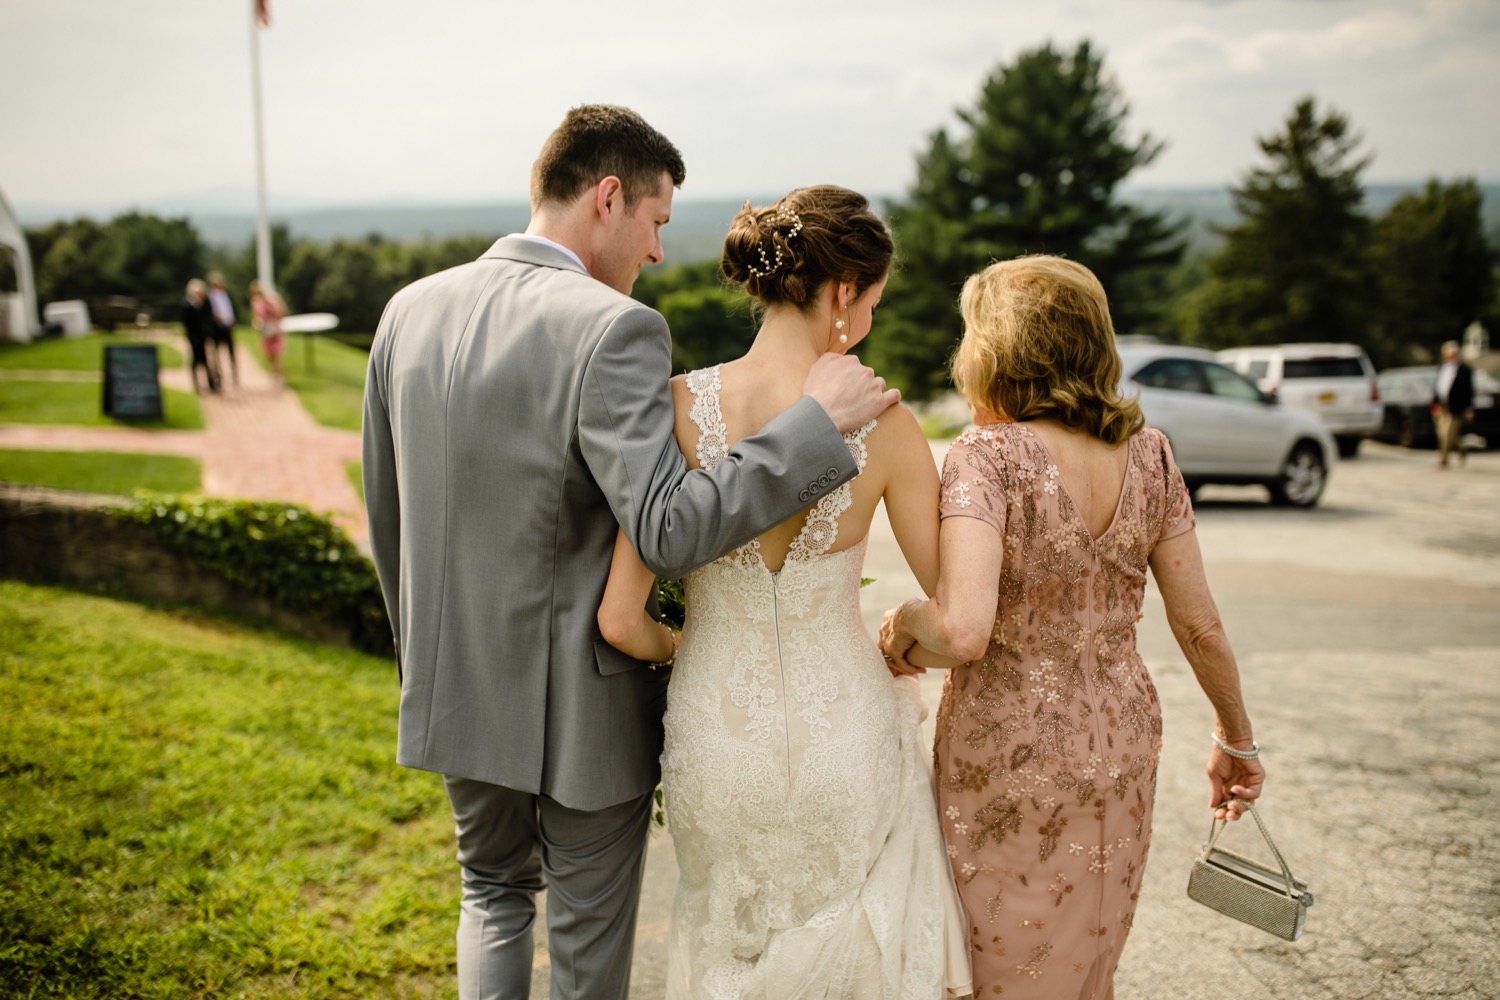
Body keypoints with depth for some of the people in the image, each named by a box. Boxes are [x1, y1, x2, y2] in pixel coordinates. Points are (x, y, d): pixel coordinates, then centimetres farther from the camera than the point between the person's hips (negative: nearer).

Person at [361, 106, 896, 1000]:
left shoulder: (413, 310, 0)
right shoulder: (614, 330, -22)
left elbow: (387, 514, 8)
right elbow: (670, 531, -31)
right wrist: (819, 420, -24)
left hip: (455, 690, 6)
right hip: (582, 707, -6)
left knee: (495, 888, 30)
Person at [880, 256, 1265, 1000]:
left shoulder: (988, 456, -19)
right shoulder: (1147, 453, -2)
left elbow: (964, 632, -31)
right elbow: (1199, 624, 3)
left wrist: (903, 620, -10)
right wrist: (1237, 738, 17)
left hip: (1011, 760, -5)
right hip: (1121, 747, 6)